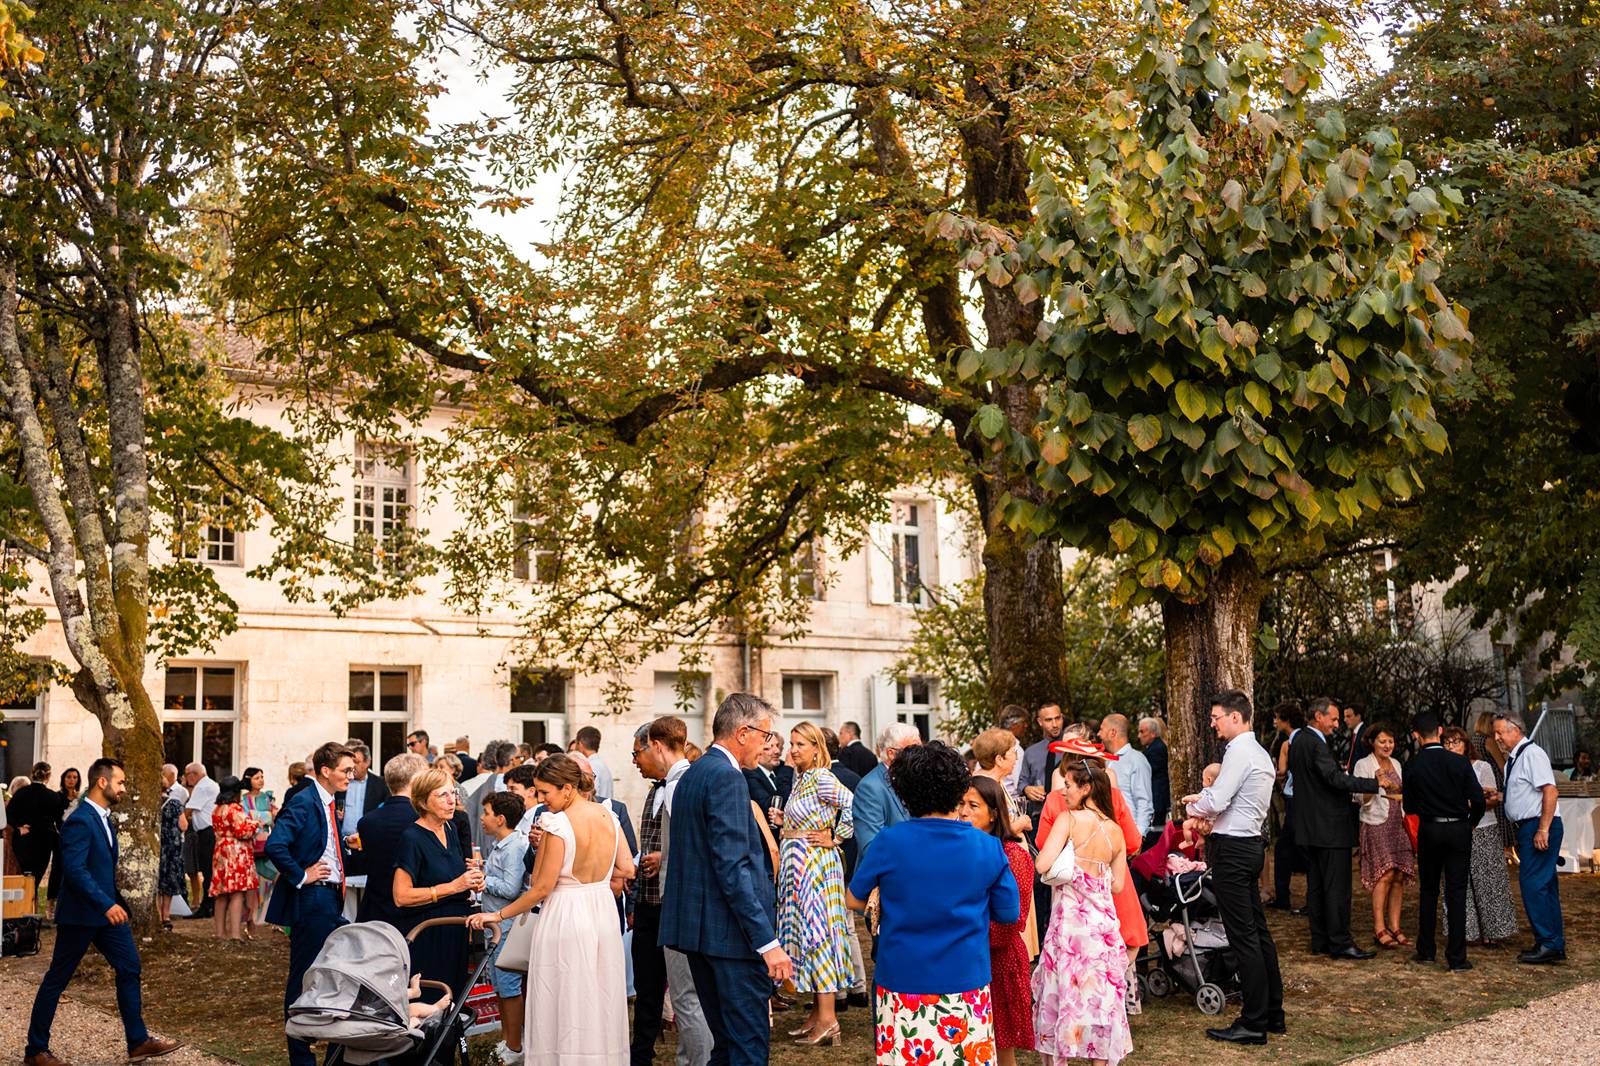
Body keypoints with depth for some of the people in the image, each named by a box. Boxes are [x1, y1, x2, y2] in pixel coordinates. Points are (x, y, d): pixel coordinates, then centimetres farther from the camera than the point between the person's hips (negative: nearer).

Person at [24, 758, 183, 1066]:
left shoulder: (103, 817, 11)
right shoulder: (80, 820, -20)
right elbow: (74, 868, -28)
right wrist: (106, 904, -31)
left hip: (107, 910, 9)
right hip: (80, 913, -9)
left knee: (129, 968, 6)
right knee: (57, 980, 3)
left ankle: (138, 1041, 12)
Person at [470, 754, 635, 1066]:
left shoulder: (557, 824, -17)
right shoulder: (609, 816, 2)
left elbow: (541, 888, -15)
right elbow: (627, 869, 4)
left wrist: (498, 915, -6)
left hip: (564, 917, -6)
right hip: (604, 916, 6)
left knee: (564, 1005, 3)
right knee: (601, 1003, 14)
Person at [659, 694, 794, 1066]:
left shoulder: (692, 774, 16)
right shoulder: (726, 778, -14)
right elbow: (732, 867, -21)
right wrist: (767, 941, -22)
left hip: (694, 924, 10)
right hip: (731, 931, -10)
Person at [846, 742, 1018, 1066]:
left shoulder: (888, 842, -10)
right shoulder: (989, 848, -7)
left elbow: (854, 902, 3)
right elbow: (1009, 914, 2)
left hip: (902, 982, 0)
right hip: (965, 985, 1)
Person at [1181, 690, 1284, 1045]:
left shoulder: (1239, 752, -15)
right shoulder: (1260, 753, 16)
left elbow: (1216, 801, -20)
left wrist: (1192, 806, -1)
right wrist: (1210, 815, 14)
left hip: (1232, 848, -10)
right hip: (1251, 842, 10)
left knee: (1243, 936, -6)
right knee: (1258, 930, 14)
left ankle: (1254, 1023, -3)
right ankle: (1272, 1012, 21)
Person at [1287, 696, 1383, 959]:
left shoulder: (1298, 741, 13)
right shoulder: (1315, 744, -17)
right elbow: (1335, 778, -25)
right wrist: (1377, 783, -25)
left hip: (1309, 827, 10)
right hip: (1329, 827, -10)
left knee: (1316, 885, 11)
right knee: (1337, 887, -5)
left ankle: (1320, 941, 15)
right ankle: (1340, 943, -3)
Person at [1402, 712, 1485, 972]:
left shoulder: (1413, 766, -6)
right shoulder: (1460, 762, -8)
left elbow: (1410, 807, 1)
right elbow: (1477, 799, -9)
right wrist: (1471, 822, 11)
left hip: (1428, 831, 1)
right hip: (1459, 830, 0)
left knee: (1428, 890, 15)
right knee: (1456, 892, 2)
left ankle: (1426, 951, 20)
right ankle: (1456, 957, 0)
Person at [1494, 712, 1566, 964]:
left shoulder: (1532, 754, -13)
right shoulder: (1512, 758, 16)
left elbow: (1550, 791, -20)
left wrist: (1543, 830, -22)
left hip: (1538, 827, -10)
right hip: (1527, 828, 10)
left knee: (1533, 884, -10)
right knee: (1545, 886, 12)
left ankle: (1547, 943, -5)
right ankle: (1556, 944, 18)